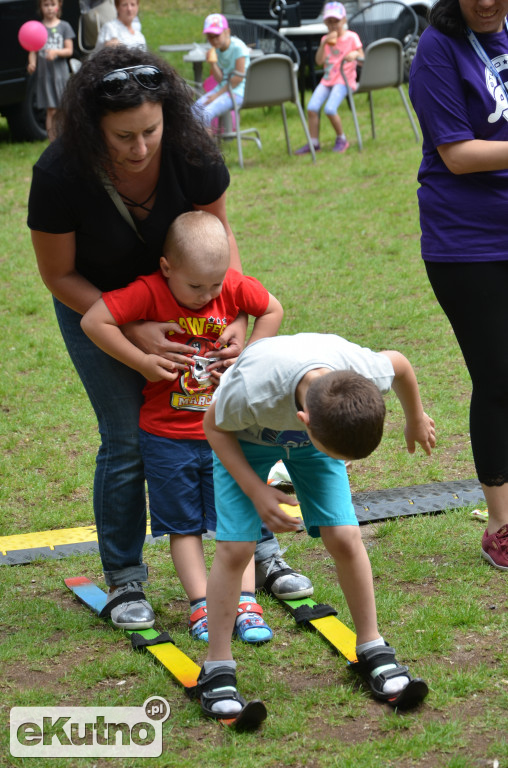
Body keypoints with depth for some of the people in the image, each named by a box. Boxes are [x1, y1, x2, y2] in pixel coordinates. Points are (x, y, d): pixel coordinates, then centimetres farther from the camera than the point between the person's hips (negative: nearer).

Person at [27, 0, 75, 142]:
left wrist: (56, 52, -18)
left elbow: (69, 50, 1)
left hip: (61, 73, 0)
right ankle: (53, 142, 1)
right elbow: (33, 51, 3)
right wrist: (32, 63, -17)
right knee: (51, 111, -3)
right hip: (44, 73, 0)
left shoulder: (64, 26, 5)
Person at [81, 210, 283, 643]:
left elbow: (273, 310, 10)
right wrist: (143, 362, -23)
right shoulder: (149, 292, -18)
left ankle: (246, 604, 2)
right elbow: (93, 320, -25)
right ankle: (201, 606, 6)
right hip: (168, 438, -2)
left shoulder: (234, 287, -8)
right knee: (184, 527, 4)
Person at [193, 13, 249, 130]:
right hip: (222, 88, 7)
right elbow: (220, 79, 4)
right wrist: (212, 63, -13)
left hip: (238, 91, -7)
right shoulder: (215, 50, 7)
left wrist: (217, 94, -14)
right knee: (195, 109, -14)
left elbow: (238, 78, -15)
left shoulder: (238, 47, -14)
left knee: (207, 113, -27)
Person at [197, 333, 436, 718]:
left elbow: (400, 363, -9)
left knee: (345, 537, -9)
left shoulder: (369, 376, -37)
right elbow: (215, 426, -20)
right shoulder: (252, 390, -45)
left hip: (319, 428, 2)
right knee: (235, 547, -12)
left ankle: (373, 651, 8)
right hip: (245, 438, -2)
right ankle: (218, 671, 0)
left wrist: (416, 420, 10)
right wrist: (256, 491, -27)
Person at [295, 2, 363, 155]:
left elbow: (362, 57, -1)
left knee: (330, 109, -26)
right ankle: (314, 143, -7)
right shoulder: (326, 39, 13)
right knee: (312, 108, -16)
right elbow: (319, 61, 3)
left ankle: (341, 139, -4)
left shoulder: (351, 37, 1)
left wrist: (355, 54, -24)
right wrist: (324, 43, -8)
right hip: (327, 79, 5)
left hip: (344, 79, -5)